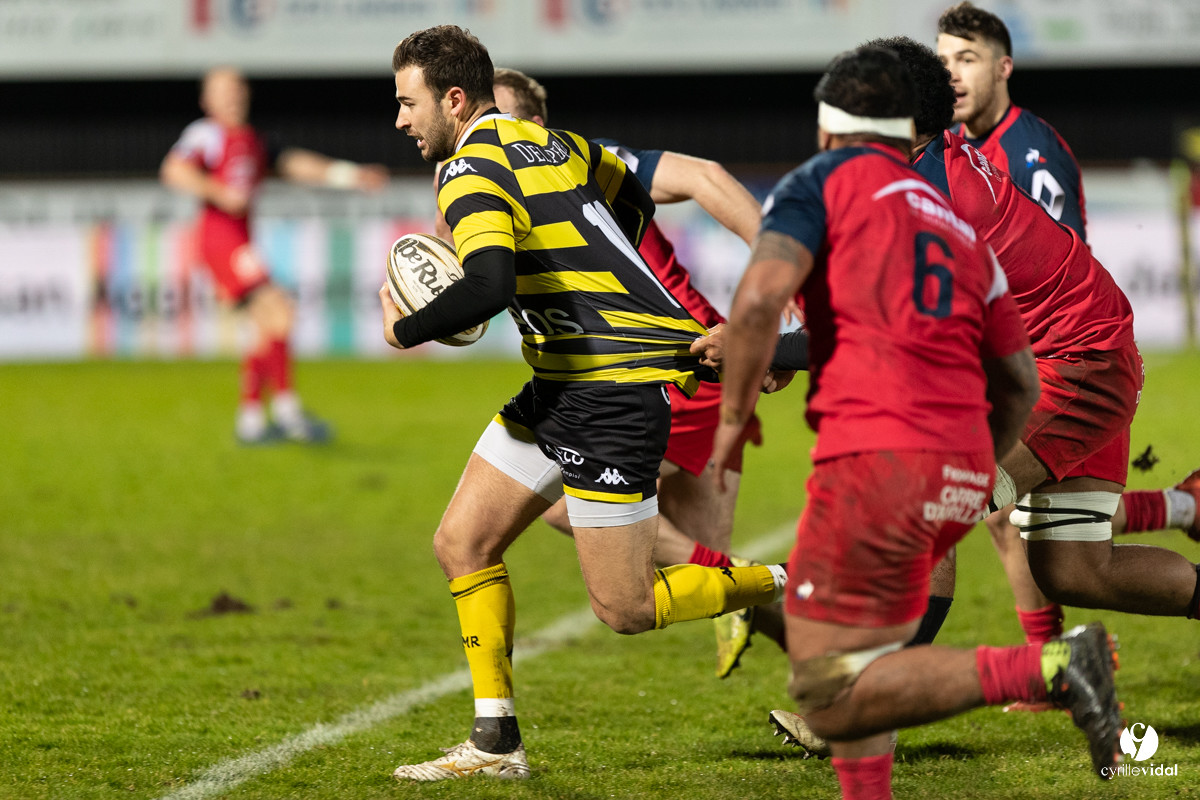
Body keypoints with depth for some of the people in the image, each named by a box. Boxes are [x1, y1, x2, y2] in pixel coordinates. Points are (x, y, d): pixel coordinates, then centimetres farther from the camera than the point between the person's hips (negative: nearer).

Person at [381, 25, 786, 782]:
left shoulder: (473, 172, -17)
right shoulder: (546, 140, 11)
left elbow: (487, 288, -32)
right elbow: (633, 198, 26)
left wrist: (404, 329, -15)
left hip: (613, 395, -10)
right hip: (564, 385, 10)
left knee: (627, 609, -3)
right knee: (463, 544, 7)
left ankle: (789, 590, 13)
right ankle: (496, 742, 9)